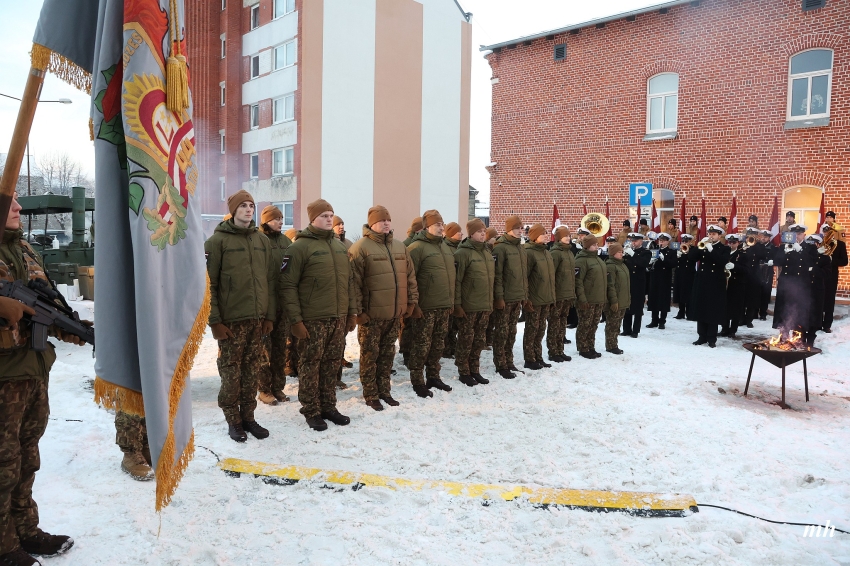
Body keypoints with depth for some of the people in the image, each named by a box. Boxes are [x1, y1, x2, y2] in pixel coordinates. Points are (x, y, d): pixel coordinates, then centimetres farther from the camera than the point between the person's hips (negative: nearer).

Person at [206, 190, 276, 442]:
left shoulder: (262, 240, 11)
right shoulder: (217, 241, -3)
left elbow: (271, 280, 12)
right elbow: (208, 284, -7)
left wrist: (270, 315, 6)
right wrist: (215, 320, -12)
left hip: (258, 319, 4)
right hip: (231, 319, -4)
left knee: (253, 370, 10)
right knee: (231, 371, 3)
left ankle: (248, 417, 22)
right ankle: (233, 420, 17)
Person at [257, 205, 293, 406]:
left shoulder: (286, 241, 13)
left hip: (284, 300, 6)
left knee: (280, 346, 10)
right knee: (265, 346, 1)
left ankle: (278, 387, 19)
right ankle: (265, 389, 10)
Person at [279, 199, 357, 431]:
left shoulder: (340, 246, 13)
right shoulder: (300, 246, -8)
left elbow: (349, 281, 18)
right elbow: (288, 286, -11)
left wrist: (352, 311, 13)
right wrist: (295, 319, -15)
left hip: (339, 317, 6)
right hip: (313, 319, -6)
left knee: (332, 364, 12)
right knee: (310, 365, 4)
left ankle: (328, 406, 25)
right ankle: (311, 411, 16)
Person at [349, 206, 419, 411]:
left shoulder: (400, 247, 11)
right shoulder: (361, 247, -9)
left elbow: (410, 277, 16)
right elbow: (354, 282, -13)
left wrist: (412, 301, 11)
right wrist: (358, 310, -16)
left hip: (394, 312, 6)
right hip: (371, 313, -6)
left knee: (387, 353, 15)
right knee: (370, 354, 5)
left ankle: (384, 390, 28)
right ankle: (370, 395, 16)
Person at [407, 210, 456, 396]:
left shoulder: (445, 247, 16)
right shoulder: (417, 248, -11)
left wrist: (451, 300, 18)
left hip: (444, 305, 8)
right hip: (425, 306, -7)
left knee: (438, 344, 15)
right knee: (422, 345, 0)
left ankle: (433, 377, 27)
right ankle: (418, 381, 10)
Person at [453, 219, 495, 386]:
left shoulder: (487, 252, 13)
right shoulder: (463, 253, -11)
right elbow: (456, 280, -14)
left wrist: (491, 302, 17)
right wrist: (457, 304, -17)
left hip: (485, 306, 7)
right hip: (468, 306, -7)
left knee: (479, 341, 13)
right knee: (466, 341, 2)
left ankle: (474, 370, 24)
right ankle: (464, 372, 14)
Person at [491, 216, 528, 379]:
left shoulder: (521, 247, 14)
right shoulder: (501, 247, -11)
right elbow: (497, 274, -16)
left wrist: (525, 294, 15)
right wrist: (499, 296, -19)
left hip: (517, 297, 8)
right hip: (505, 298, -8)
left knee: (511, 332, 13)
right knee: (502, 332, -1)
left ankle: (508, 362, 23)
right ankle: (501, 365, 6)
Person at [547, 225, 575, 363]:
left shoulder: (569, 252, 15)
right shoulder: (555, 252, -11)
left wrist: (573, 294, 17)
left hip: (568, 295, 8)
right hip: (558, 295, -8)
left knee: (562, 324, 12)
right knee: (554, 324, -1)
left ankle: (560, 351, 19)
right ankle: (553, 353, 5)